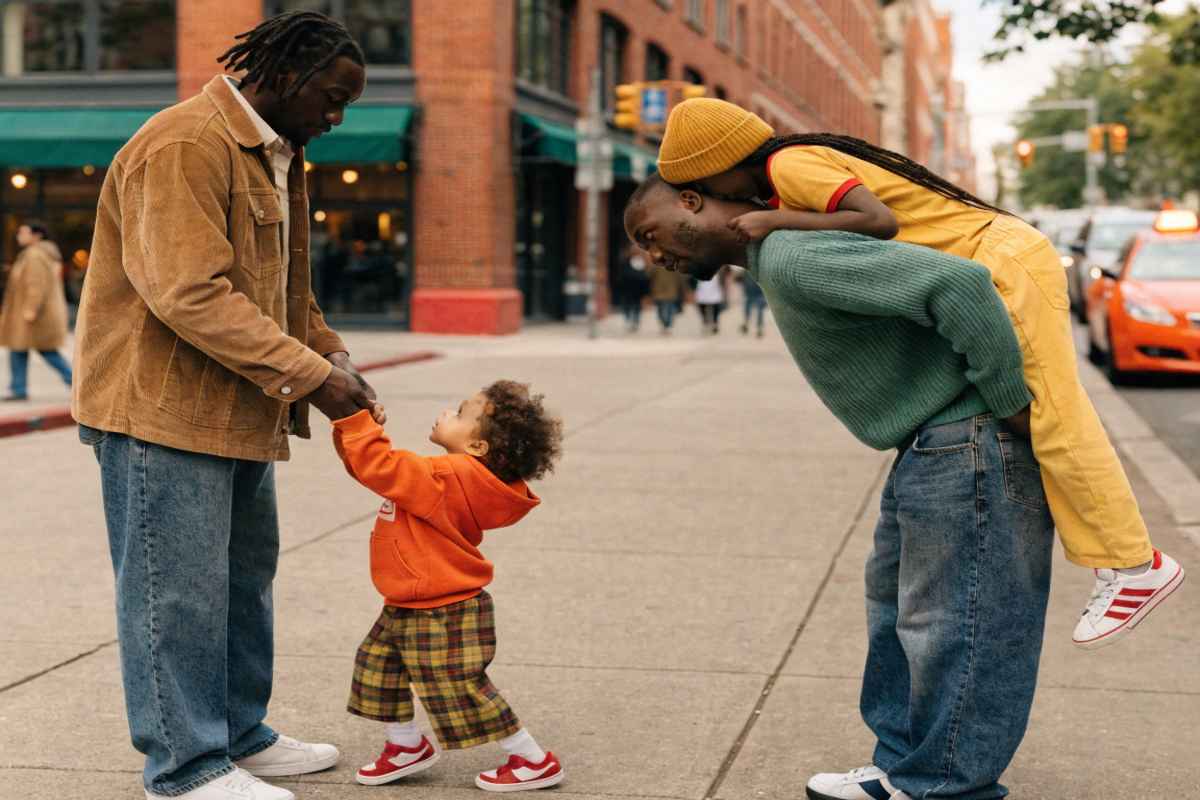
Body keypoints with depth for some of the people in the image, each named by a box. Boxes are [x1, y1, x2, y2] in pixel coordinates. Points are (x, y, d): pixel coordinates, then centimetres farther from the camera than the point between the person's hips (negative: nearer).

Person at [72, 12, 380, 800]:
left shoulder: (279, 158, 16)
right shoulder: (182, 147, -18)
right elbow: (190, 293, -26)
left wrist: (332, 356, 4)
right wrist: (308, 375, -25)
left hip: (238, 412, 10)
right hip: (162, 408, -10)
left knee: (245, 578, 16)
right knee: (177, 588, -4)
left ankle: (241, 737, 29)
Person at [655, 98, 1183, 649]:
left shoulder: (790, 165, -13)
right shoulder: (805, 165, 16)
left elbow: (879, 221, -25)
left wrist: (776, 220, -21)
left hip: (1008, 262, -10)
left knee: (1055, 419, -9)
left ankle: (1137, 566, -4)